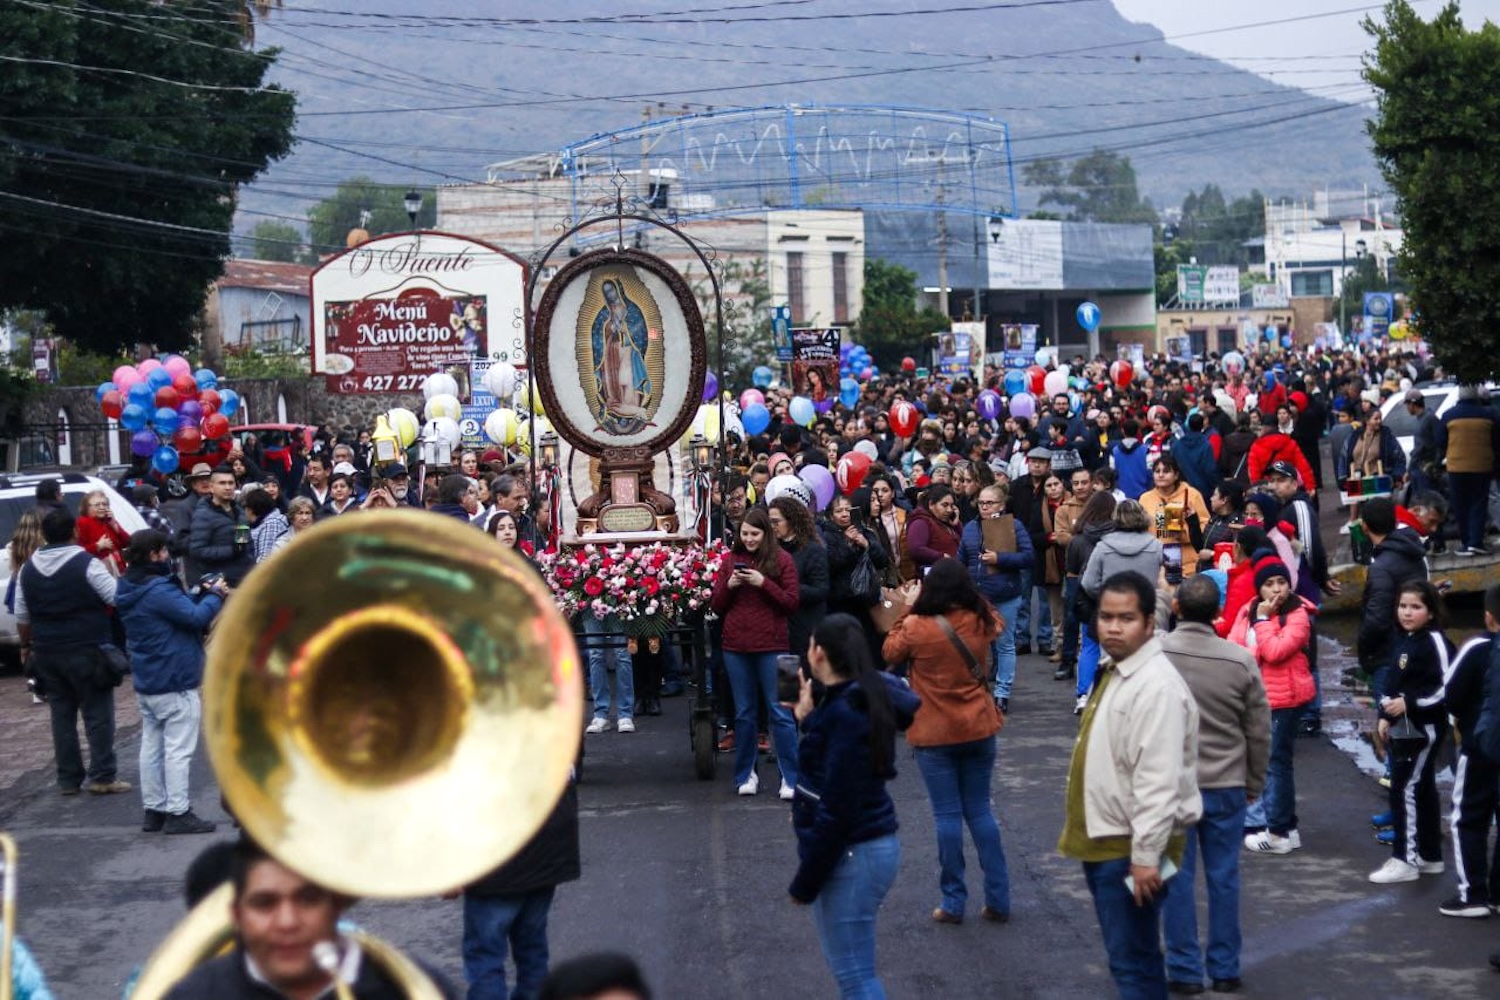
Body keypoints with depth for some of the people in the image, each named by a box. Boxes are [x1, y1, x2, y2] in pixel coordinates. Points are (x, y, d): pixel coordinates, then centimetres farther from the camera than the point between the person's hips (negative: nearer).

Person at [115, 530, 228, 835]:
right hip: (174, 683, -10)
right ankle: (178, 813, -4)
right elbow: (196, 617, -25)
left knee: (152, 746, 13)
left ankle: (154, 810, 17)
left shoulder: (130, 591, 9)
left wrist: (205, 595, 1)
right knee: (179, 749, -4)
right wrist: (216, 595, -8)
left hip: (145, 682, 10)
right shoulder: (159, 592, -21)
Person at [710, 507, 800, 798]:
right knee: (743, 713, 10)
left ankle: (791, 778, -1)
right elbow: (716, 606, 10)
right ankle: (745, 775, 19)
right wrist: (729, 586, -8)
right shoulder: (731, 560, 8)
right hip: (736, 647, 3)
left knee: (780, 712, -3)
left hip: (771, 646, -3)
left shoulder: (782, 561, -1)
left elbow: (792, 604, -5)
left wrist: (764, 583, -15)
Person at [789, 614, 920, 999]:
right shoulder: (860, 699, 8)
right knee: (853, 969, 18)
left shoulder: (845, 713, -22)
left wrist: (804, 882, -17)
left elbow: (836, 810, -23)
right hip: (868, 844, 11)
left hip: (851, 854, -11)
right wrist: (809, 719, 13)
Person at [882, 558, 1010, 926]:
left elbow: (891, 652, 2)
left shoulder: (917, 628, -18)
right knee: (980, 811, 12)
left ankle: (953, 902, 7)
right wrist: (971, 597, 15)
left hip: (934, 735, -3)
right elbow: (997, 622, 18)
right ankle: (998, 898, 11)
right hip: (979, 730, 3)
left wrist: (908, 613, 5)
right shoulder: (982, 623, -7)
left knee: (948, 816, 3)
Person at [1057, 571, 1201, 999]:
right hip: (1104, 841, 10)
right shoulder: (1112, 671, 12)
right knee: (1129, 958, 18)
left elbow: (1159, 780, -26)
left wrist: (1145, 855, -27)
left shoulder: (1157, 686, -21)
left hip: (1131, 849, -10)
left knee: (1133, 962, -6)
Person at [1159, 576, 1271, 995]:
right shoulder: (1241, 661, -6)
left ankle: (1184, 969, 10)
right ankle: (1225, 969, 16)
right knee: (1224, 878, 9)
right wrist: (1253, 784, 14)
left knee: (1177, 877, 6)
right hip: (1226, 786, 1)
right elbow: (1259, 732, 1)